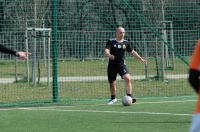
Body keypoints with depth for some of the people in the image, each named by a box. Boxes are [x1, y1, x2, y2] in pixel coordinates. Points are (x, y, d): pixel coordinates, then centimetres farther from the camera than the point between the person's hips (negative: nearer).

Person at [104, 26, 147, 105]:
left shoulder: (125, 43, 8)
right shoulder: (111, 42, -3)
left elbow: (132, 52, 19)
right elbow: (106, 50, -16)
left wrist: (141, 59, 16)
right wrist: (109, 55, -39)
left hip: (121, 65, 1)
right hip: (112, 65, -1)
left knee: (128, 78, -23)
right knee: (112, 83, 7)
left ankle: (129, 96, -21)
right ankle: (113, 98, 31)